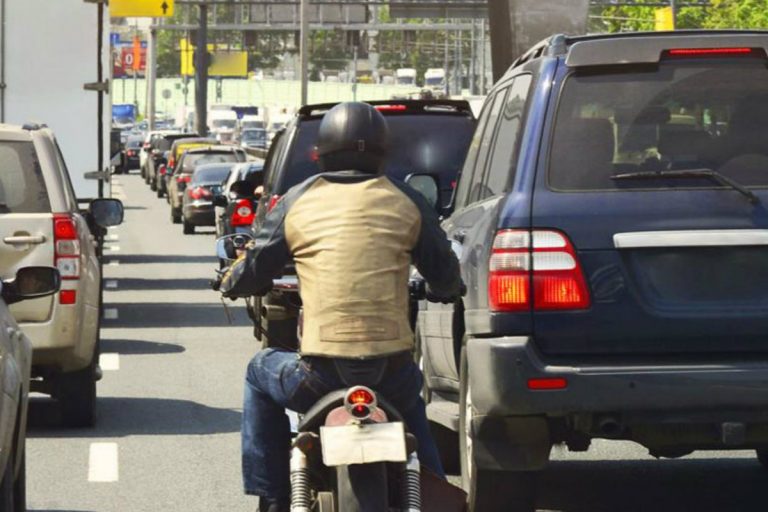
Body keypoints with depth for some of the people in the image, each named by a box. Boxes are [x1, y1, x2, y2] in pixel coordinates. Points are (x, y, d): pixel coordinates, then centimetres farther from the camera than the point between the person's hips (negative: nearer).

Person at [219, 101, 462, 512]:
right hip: (392, 376, 2)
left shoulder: (297, 202, 4)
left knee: (261, 373, 31)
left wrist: (231, 282, 35)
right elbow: (446, 278, 12)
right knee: (411, 401, 39)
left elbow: (251, 274, 10)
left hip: (321, 376, -2)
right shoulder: (407, 202, 6)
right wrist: (438, 291, 36)